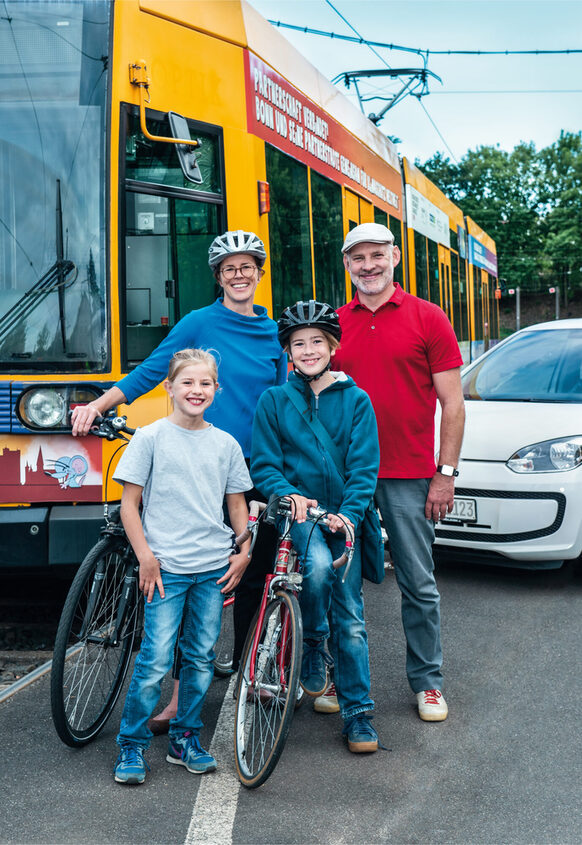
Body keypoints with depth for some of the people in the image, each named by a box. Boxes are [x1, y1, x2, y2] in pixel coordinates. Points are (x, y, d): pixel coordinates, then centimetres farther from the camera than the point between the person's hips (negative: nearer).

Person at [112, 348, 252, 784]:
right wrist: (145, 557, -10)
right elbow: (129, 504, -2)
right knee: (155, 661, -6)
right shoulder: (151, 437, -2)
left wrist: (244, 551, 4)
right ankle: (131, 745, 11)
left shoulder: (226, 443, 8)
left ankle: (185, 739, 25)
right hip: (165, 567, -4)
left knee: (201, 658, 9)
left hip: (214, 567, 4)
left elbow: (237, 504, 16)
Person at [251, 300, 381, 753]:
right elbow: (263, 464, 4)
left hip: (344, 515, 1)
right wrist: (288, 494, -16)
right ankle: (313, 645, -4)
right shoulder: (273, 401, 6)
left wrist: (349, 513, -15)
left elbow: (365, 466, 0)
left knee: (350, 616, -1)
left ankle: (358, 712, 13)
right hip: (297, 511, -1)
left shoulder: (356, 400, 5)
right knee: (317, 564, -32)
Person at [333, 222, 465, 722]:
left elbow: (453, 403, -1)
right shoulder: (335, 324, 8)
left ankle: (428, 681, 20)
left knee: (419, 585, 5)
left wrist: (445, 473, -7)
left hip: (409, 478, -3)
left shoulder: (428, 318, 0)